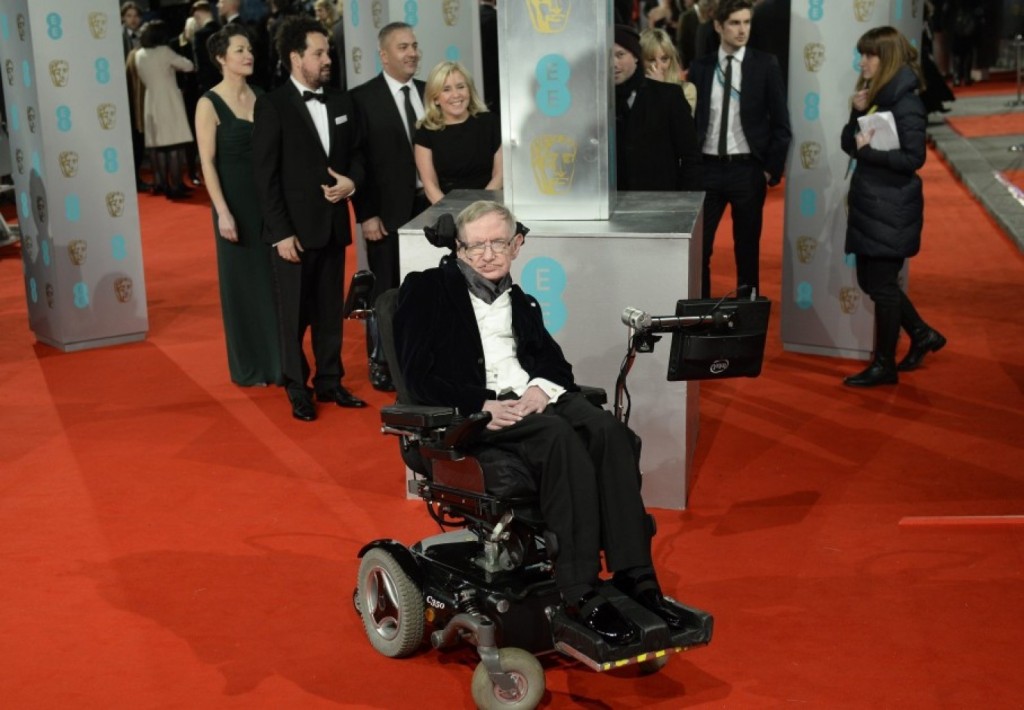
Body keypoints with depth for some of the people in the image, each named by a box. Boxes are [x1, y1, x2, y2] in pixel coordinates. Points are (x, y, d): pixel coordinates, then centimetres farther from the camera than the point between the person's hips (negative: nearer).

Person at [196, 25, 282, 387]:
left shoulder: (261, 97, 7)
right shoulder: (209, 103, -8)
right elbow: (207, 162, -11)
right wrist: (223, 212, -17)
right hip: (236, 198, -5)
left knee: (275, 279, 8)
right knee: (242, 280, 4)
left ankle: (279, 360, 19)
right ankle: (249, 367, 15)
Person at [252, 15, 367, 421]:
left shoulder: (341, 103, 9)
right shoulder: (272, 106, -8)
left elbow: (356, 155, 18)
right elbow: (265, 176, -10)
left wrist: (352, 181, -6)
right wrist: (281, 233, -14)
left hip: (333, 225, 5)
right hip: (295, 229, -5)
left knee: (330, 311, 12)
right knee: (294, 315, 5)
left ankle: (330, 382, 24)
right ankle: (297, 391, 16)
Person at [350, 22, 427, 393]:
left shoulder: (429, 93, 9)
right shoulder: (363, 98, -6)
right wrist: (367, 214, -12)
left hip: (429, 205, 4)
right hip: (389, 210, -4)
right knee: (386, 291, 5)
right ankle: (380, 364, 17)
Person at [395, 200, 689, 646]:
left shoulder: (521, 302, 28)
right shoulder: (428, 290, 10)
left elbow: (556, 362, 17)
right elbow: (418, 378, -1)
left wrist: (542, 387, -9)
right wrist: (482, 406, -16)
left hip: (533, 397, 5)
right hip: (475, 411, -5)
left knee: (609, 431, -27)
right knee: (559, 436, -35)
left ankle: (635, 575, -29)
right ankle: (580, 593, -37)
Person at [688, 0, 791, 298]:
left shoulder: (766, 65, -1)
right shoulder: (700, 66, 4)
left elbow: (781, 123, 0)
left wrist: (772, 168, -5)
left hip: (747, 168, -1)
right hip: (707, 166, 1)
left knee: (747, 247, 7)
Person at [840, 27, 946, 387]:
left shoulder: (905, 102, -15)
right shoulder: (873, 96, 11)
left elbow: (913, 158, -20)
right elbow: (849, 144, 8)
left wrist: (868, 151, -19)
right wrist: (857, 113, -8)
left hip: (891, 209, -9)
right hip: (869, 205, 9)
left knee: (881, 285, -1)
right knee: (871, 281, 14)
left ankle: (884, 365, 11)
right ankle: (922, 334, 30)